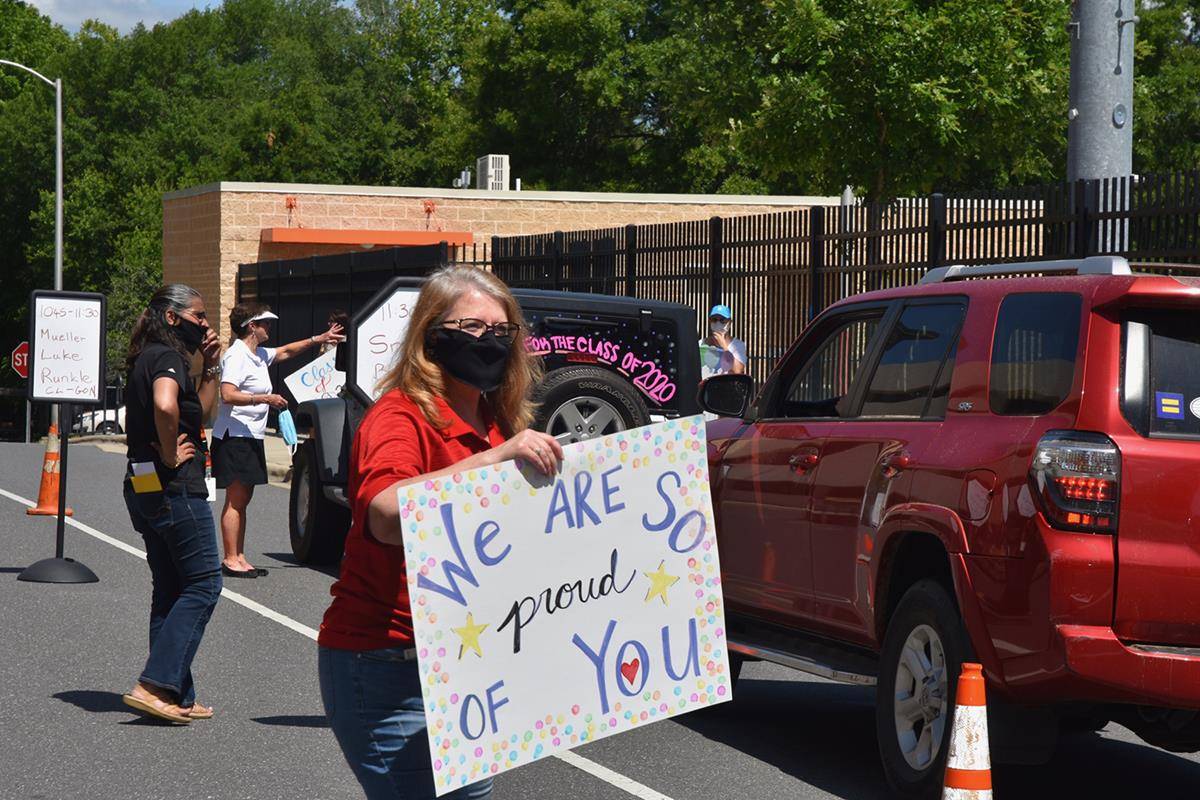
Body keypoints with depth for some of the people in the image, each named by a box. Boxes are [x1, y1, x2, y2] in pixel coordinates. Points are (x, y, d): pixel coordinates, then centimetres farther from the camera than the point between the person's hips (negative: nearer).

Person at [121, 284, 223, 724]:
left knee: (169, 590, 12)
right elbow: (165, 406, -34)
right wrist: (171, 454, -21)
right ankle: (156, 685, -13)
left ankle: (176, 697, 14)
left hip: (145, 490, 10)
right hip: (175, 488, -10)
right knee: (203, 584, -6)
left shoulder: (148, 358, 18)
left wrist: (210, 367, 16)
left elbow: (199, 411, 25)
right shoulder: (167, 357, -13)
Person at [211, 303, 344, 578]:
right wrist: (265, 398, -24)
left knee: (242, 500, 10)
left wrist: (319, 339, 32)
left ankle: (239, 558, 14)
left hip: (251, 438, 10)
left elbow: (286, 351, 34)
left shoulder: (259, 355, 15)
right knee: (235, 501, -8)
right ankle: (231, 560, -7)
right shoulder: (237, 356, -14)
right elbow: (228, 395, -24)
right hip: (234, 438, -10)